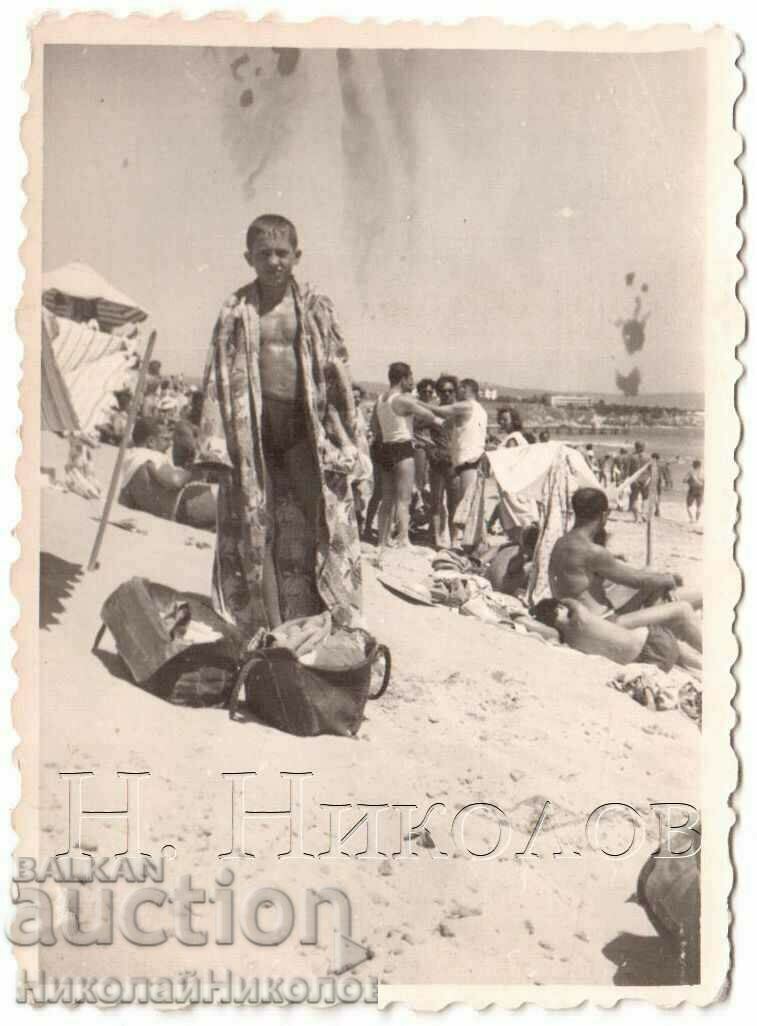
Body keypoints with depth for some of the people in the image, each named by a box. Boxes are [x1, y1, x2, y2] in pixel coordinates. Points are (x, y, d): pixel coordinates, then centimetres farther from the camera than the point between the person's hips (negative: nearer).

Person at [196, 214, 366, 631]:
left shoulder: (315, 307, 4)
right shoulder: (236, 310, 5)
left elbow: (336, 373, 5)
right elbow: (219, 378, 3)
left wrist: (343, 439, 0)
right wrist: (215, 443, -4)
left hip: (305, 427, 0)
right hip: (252, 426, 1)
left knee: (312, 521, -2)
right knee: (254, 527, 2)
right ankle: (263, 629, 10)